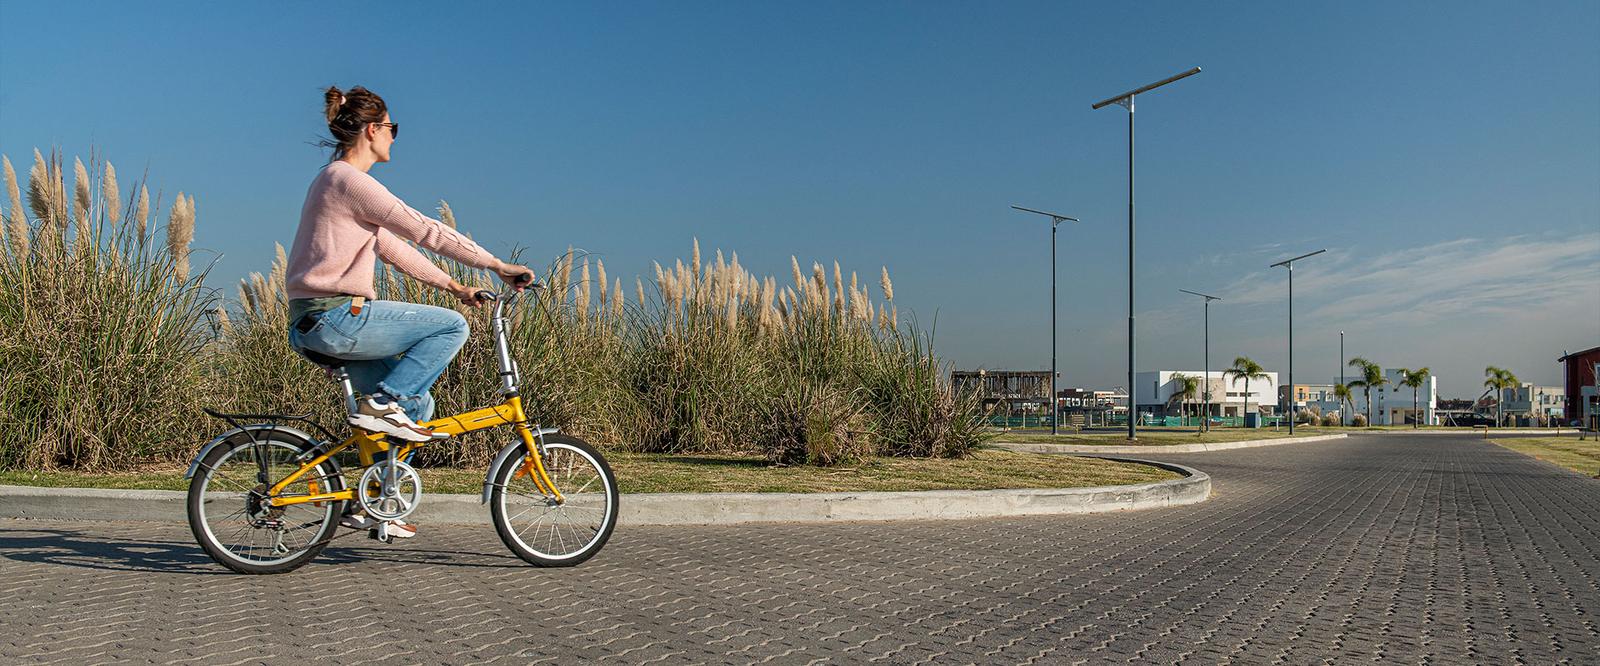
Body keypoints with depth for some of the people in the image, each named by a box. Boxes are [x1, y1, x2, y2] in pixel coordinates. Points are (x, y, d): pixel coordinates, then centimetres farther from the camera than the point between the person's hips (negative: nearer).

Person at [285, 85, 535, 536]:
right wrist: (498, 266, -11)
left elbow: (391, 246, 22)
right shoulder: (351, 180, -12)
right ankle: (381, 403, -8)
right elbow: (425, 231, -15)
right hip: (337, 317, -10)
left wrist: (451, 285, 19)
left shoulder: (335, 179, 20)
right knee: (451, 326, -9)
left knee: (418, 403, 12)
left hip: (316, 322, 10)